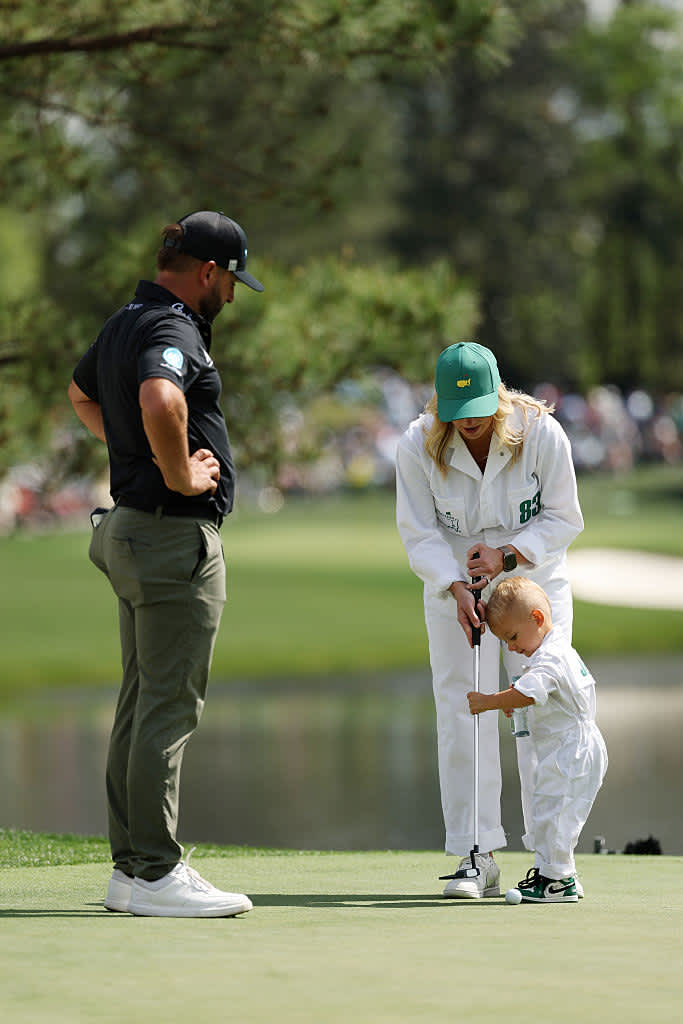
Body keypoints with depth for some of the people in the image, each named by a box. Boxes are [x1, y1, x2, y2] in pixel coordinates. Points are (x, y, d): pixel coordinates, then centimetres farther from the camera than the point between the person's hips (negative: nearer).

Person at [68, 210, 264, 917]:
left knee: (140, 702, 13)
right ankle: (156, 875, -8)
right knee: (170, 706, -8)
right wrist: (179, 476, -24)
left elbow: (81, 393, 34)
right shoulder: (172, 331, -17)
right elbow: (159, 399, -39)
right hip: (176, 538, -10)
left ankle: (129, 866, 17)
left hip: (130, 533, 10)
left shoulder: (123, 323, 15)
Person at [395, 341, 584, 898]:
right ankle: (478, 857, -3)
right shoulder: (418, 445, -15)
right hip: (456, 588, 1)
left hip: (535, 582, -1)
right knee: (462, 717, -6)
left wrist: (507, 555, -23)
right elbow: (420, 533, -10)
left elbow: (564, 519, -9)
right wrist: (456, 588, -25)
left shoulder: (542, 434, -18)